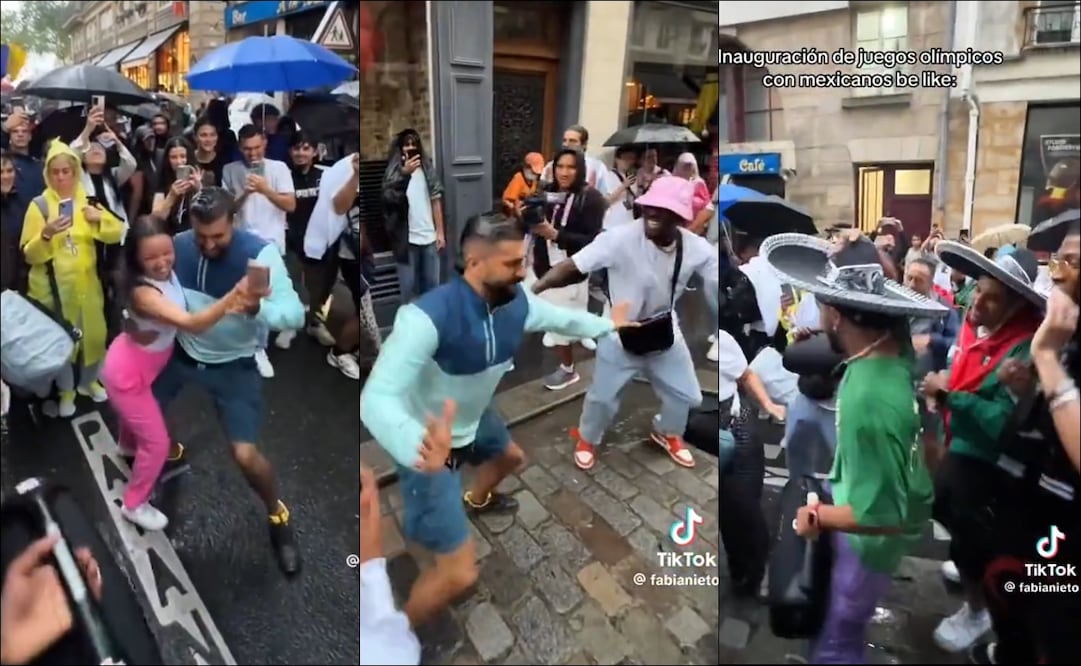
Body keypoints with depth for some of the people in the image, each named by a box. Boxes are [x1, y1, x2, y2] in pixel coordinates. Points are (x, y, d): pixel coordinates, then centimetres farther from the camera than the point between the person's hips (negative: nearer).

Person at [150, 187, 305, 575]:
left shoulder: (260, 253, -27)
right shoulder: (178, 247, -13)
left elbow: (295, 314, -34)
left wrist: (257, 309, -50)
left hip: (234, 365, -5)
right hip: (182, 353, 5)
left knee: (245, 455, -13)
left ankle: (277, 516, 17)